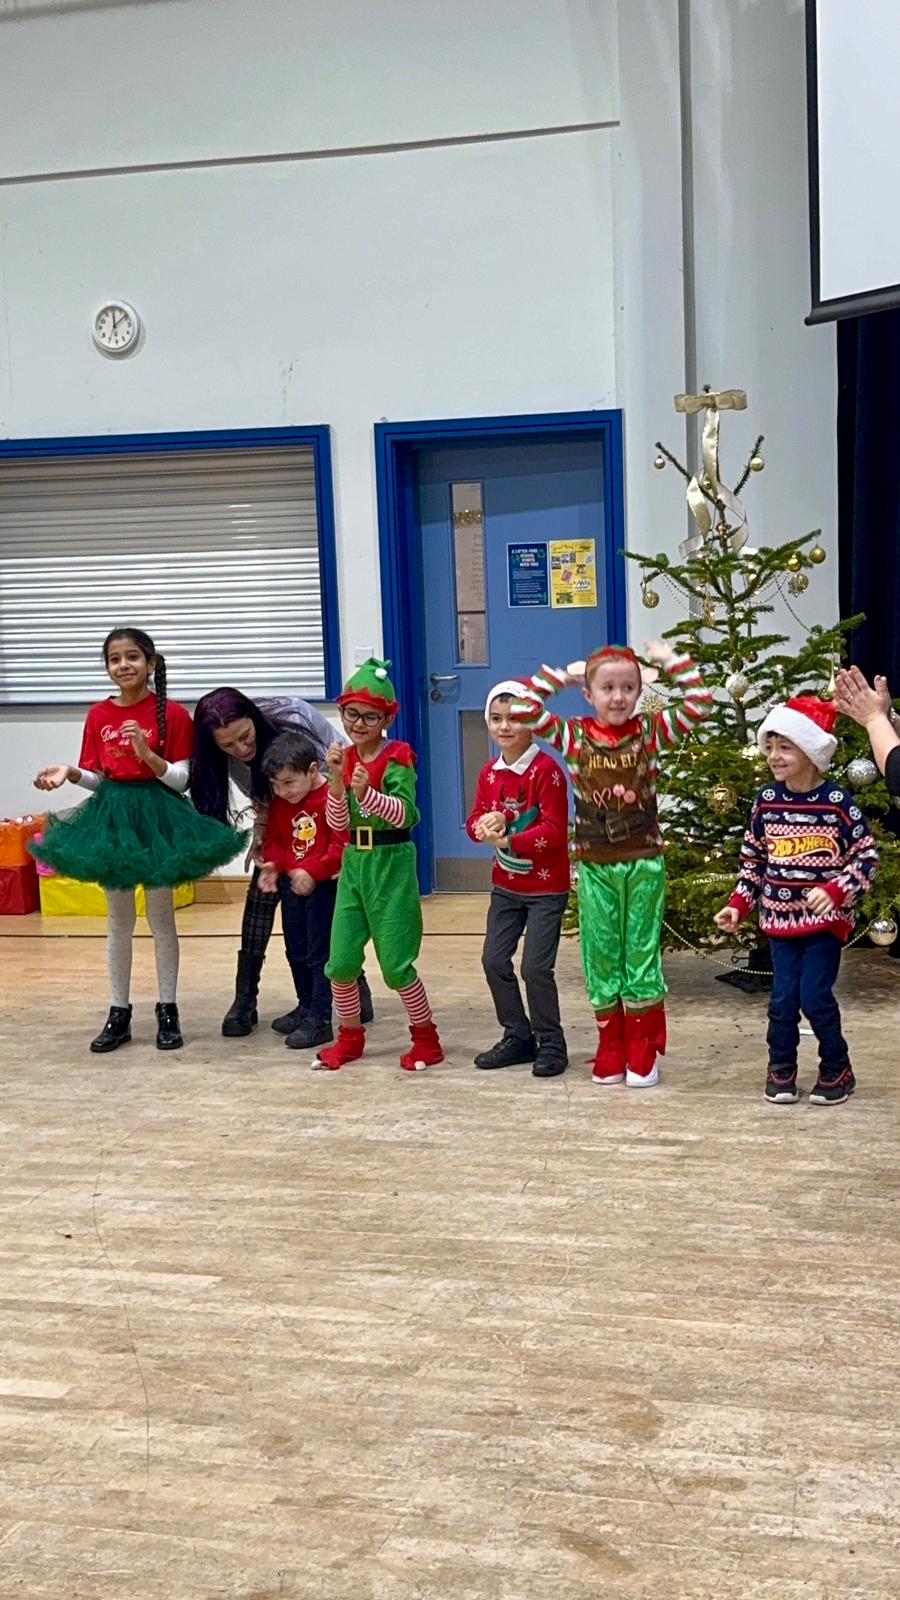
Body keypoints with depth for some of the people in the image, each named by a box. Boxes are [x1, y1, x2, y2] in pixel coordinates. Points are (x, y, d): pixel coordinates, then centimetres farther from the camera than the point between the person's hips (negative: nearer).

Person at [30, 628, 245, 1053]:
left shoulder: (172, 713, -8)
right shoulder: (99, 715, 3)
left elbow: (181, 779, -9)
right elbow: (97, 778, 6)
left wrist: (149, 755, -25)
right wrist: (69, 772, -14)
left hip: (157, 813, -3)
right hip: (111, 814, 3)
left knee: (160, 918, 6)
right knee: (119, 921, 10)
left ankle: (168, 1010, 16)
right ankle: (119, 1013, 18)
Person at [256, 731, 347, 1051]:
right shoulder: (280, 803, 6)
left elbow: (342, 846, -20)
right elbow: (275, 840, 14)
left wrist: (313, 871, -26)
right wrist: (273, 865, -6)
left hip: (324, 884, -7)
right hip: (291, 884, 8)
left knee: (319, 952, -3)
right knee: (296, 952, 15)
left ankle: (320, 1019, 2)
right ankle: (307, 1009, 29)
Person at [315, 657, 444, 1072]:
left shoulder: (397, 759, -10)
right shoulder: (345, 758, 5)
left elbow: (406, 815, -23)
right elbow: (337, 823, -1)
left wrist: (367, 792, -37)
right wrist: (336, 780, -16)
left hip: (392, 862, -5)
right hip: (354, 862, 5)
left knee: (395, 963, -3)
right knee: (341, 960, 7)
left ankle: (427, 1039, 15)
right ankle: (350, 1037, 26)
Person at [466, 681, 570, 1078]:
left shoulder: (546, 771, -16)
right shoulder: (489, 774, 4)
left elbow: (554, 830, -20)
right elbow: (476, 821, 7)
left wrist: (507, 840, -25)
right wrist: (485, 825, -16)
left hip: (546, 887, -7)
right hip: (506, 885, 7)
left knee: (535, 967, -6)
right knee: (494, 960, 7)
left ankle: (550, 1043, 12)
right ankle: (518, 1037, 22)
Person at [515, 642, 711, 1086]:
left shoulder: (650, 732, -2)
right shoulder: (574, 736, 0)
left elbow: (698, 704, -8)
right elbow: (523, 709, -5)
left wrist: (670, 659, -6)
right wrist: (561, 675, 1)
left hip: (644, 863, -1)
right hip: (595, 866, 1)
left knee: (642, 955, 5)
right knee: (601, 957, 8)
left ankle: (643, 1053, 13)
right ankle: (611, 1052, 18)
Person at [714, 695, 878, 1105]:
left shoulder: (838, 803, -11)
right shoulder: (766, 801, 1)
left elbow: (867, 858, -7)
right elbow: (753, 860, 11)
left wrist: (835, 891, -21)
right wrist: (738, 905, 4)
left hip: (826, 919, -3)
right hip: (781, 918, 3)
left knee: (815, 997, -5)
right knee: (783, 998, 3)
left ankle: (837, 1069, 17)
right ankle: (780, 1069, 23)